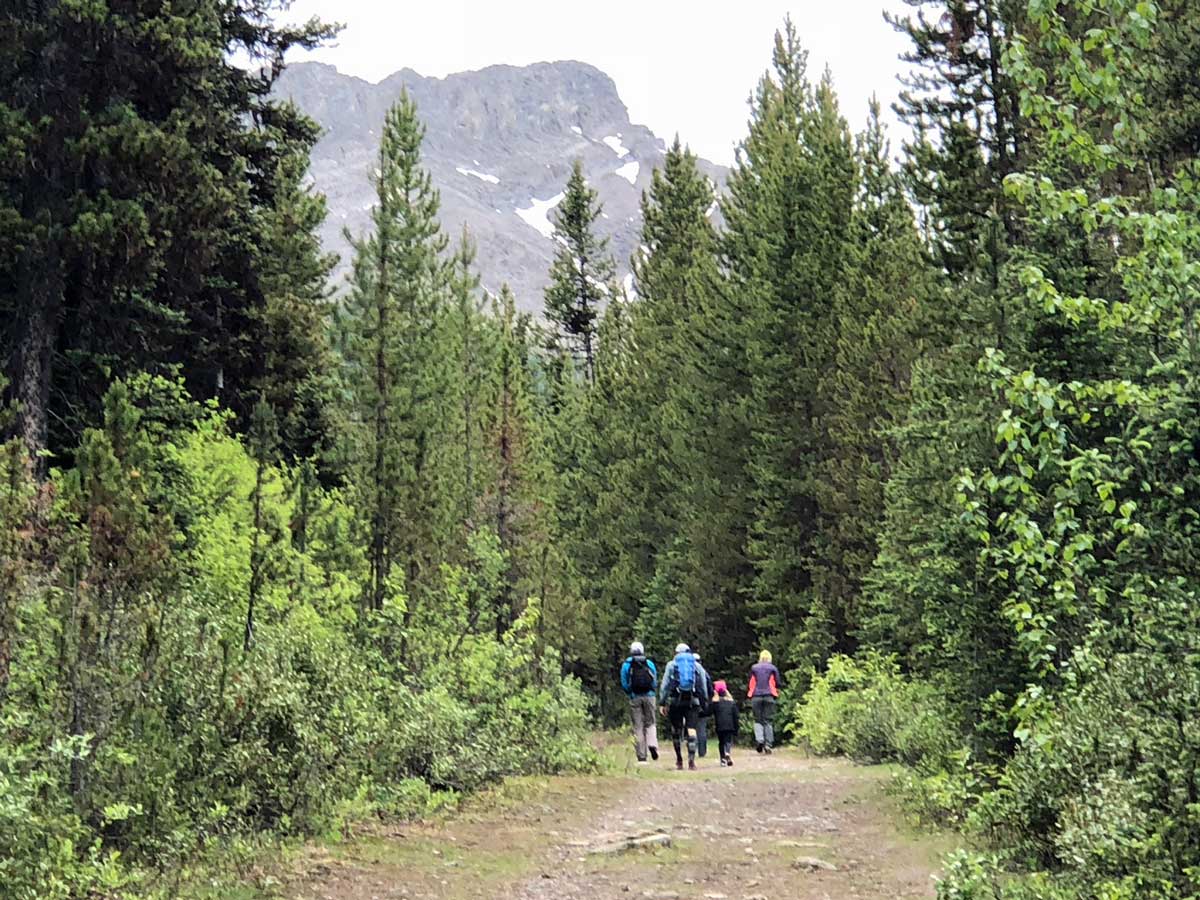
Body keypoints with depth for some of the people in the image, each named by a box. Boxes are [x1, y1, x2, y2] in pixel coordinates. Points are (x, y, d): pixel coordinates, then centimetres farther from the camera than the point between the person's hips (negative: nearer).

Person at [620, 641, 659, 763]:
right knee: (650, 723, 12)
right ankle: (652, 744, -16)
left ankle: (641, 756, 1)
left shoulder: (626, 665, 1)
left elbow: (624, 684, 1)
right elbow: (655, 682, 6)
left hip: (635, 697, 0)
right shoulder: (649, 663, 4)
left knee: (638, 727, 4)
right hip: (649, 696, 1)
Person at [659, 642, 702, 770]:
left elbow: (665, 685, 3)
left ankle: (679, 760, 17)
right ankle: (691, 759, -18)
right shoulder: (696, 665, 11)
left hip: (675, 701, 0)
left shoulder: (671, 665, 8)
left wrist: (662, 703, 4)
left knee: (676, 730, 12)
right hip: (692, 701, 0)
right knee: (691, 730, -4)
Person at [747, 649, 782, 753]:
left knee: (757, 720, 7)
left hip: (756, 696, 1)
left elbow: (750, 683, 12)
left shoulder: (753, 668, 7)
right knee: (768, 720, 4)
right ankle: (768, 744, -1)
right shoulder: (773, 668, 4)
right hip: (769, 696, -1)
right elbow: (778, 684, 5)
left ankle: (759, 739, -16)